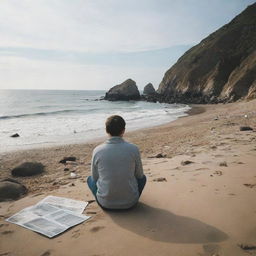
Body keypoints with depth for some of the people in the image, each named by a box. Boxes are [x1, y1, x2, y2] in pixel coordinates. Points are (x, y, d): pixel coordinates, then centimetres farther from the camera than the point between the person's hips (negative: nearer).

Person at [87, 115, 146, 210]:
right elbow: (139, 175, 1)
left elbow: (95, 177, 3)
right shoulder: (133, 149, -13)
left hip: (105, 203, 0)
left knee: (90, 179, 28)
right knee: (142, 178, 28)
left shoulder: (97, 150, -12)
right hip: (130, 202, 0)